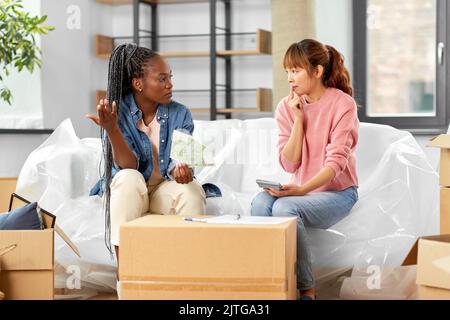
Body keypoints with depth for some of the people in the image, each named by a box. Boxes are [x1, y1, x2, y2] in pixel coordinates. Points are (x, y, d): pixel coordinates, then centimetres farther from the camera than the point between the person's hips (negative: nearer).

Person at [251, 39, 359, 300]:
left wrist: (302, 189, -31)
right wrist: (298, 120, -10)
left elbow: (336, 161, -17)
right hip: (301, 190, 4)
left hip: (338, 191, -4)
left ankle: (306, 288, -18)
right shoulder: (287, 107, 4)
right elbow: (289, 164, -2)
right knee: (261, 203, -27)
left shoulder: (342, 104, -10)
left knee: (285, 207, -31)